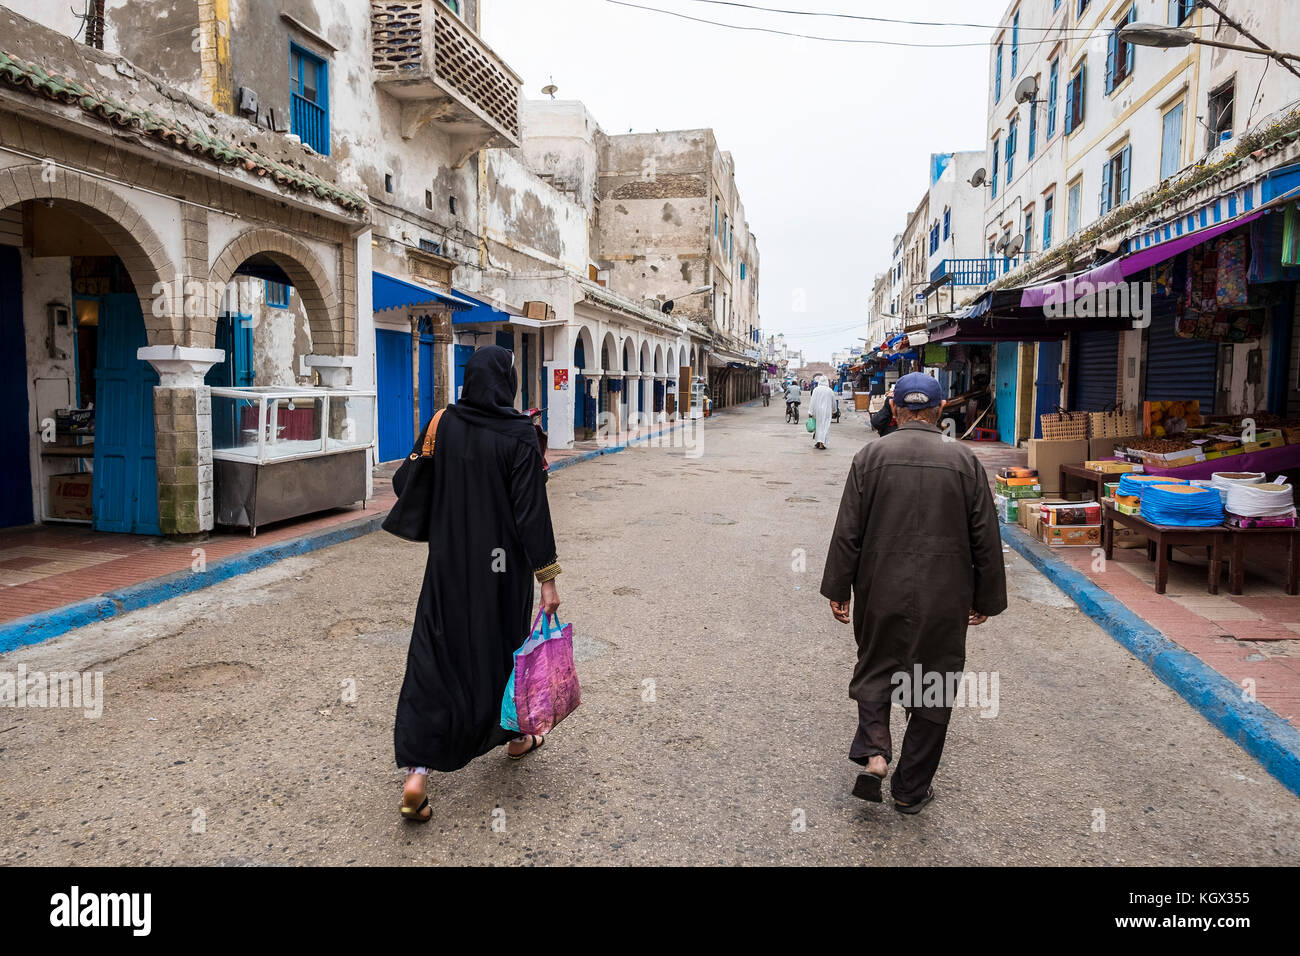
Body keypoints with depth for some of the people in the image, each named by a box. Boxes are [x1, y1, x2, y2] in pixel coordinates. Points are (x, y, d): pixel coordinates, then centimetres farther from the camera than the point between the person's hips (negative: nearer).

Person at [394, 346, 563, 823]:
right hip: (503, 564, -3)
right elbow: (531, 511, -18)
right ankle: (515, 737, 40)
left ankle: (416, 774, -2)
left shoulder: (446, 423, -3)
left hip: (450, 561, 3)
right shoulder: (519, 436, -16)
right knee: (506, 646, 19)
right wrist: (548, 578, -13)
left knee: (436, 659, 6)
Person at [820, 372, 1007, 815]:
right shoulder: (964, 460, -3)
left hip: (881, 594, 0)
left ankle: (873, 750, -1)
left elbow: (847, 532, -5)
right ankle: (911, 789, 21)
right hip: (943, 599, 0)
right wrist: (985, 598, 11)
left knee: (875, 670, 20)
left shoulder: (870, 456, -5)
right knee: (933, 688, 12)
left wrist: (838, 589, 3)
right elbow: (986, 539, 1)